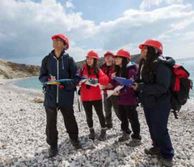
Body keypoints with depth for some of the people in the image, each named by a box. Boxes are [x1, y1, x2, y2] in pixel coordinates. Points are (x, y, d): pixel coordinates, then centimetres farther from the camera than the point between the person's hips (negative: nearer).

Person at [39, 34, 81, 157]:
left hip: (66, 96, -1)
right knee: (51, 122, 7)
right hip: (50, 96, 2)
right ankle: (53, 145, 27)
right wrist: (49, 79, -16)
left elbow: (76, 78, -3)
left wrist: (65, 85, -19)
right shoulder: (47, 59, 5)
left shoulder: (69, 59, -1)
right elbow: (42, 77, 6)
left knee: (70, 119, 11)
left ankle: (74, 138, 36)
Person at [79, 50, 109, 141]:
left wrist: (97, 80, -31)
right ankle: (91, 131, 31)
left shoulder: (98, 70, -2)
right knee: (88, 115, 13)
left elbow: (106, 80, -15)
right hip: (85, 97, 2)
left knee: (100, 114, 7)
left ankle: (103, 131, 23)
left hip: (96, 97, -1)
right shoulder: (82, 69, 1)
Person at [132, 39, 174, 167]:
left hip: (160, 103, -8)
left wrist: (140, 87, -27)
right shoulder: (144, 65, 6)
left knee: (160, 129, 1)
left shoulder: (161, 65, -20)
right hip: (148, 103, 8)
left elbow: (162, 87, -26)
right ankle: (158, 147, 39)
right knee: (153, 127, 18)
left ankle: (167, 155, 23)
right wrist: (135, 83, -3)